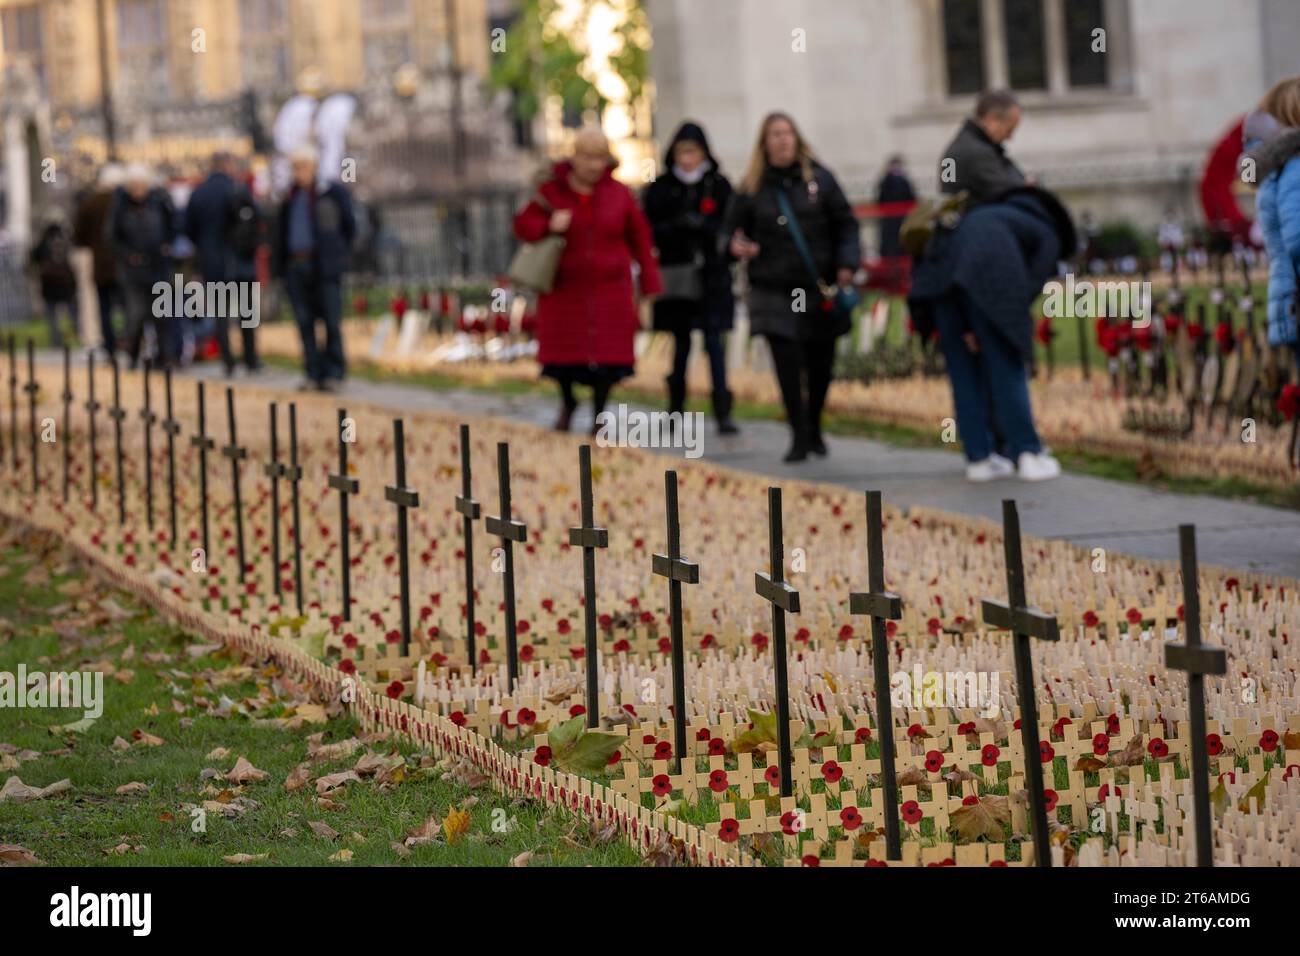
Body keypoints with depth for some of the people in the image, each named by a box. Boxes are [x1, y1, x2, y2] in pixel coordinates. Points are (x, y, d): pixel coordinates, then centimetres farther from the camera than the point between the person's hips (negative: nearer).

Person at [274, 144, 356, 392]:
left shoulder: (332, 192, 0)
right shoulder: (291, 197, 14)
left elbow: (349, 226, 5)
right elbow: (282, 233, 17)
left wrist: (336, 255, 3)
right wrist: (281, 266, 9)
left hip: (324, 268, -5)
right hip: (297, 266, 5)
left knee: (331, 321, -4)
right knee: (304, 322, 4)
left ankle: (334, 373, 1)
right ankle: (313, 373, 8)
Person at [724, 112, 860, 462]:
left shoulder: (818, 178, 4)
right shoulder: (751, 186, 4)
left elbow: (845, 223, 5)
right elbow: (735, 227, 11)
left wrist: (846, 265, -7)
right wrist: (737, 245, -12)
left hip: (819, 287, 1)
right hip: (774, 290, -1)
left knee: (820, 362, 8)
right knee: (787, 364, -8)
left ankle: (813, 428, 29)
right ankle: (799, 436, -1)